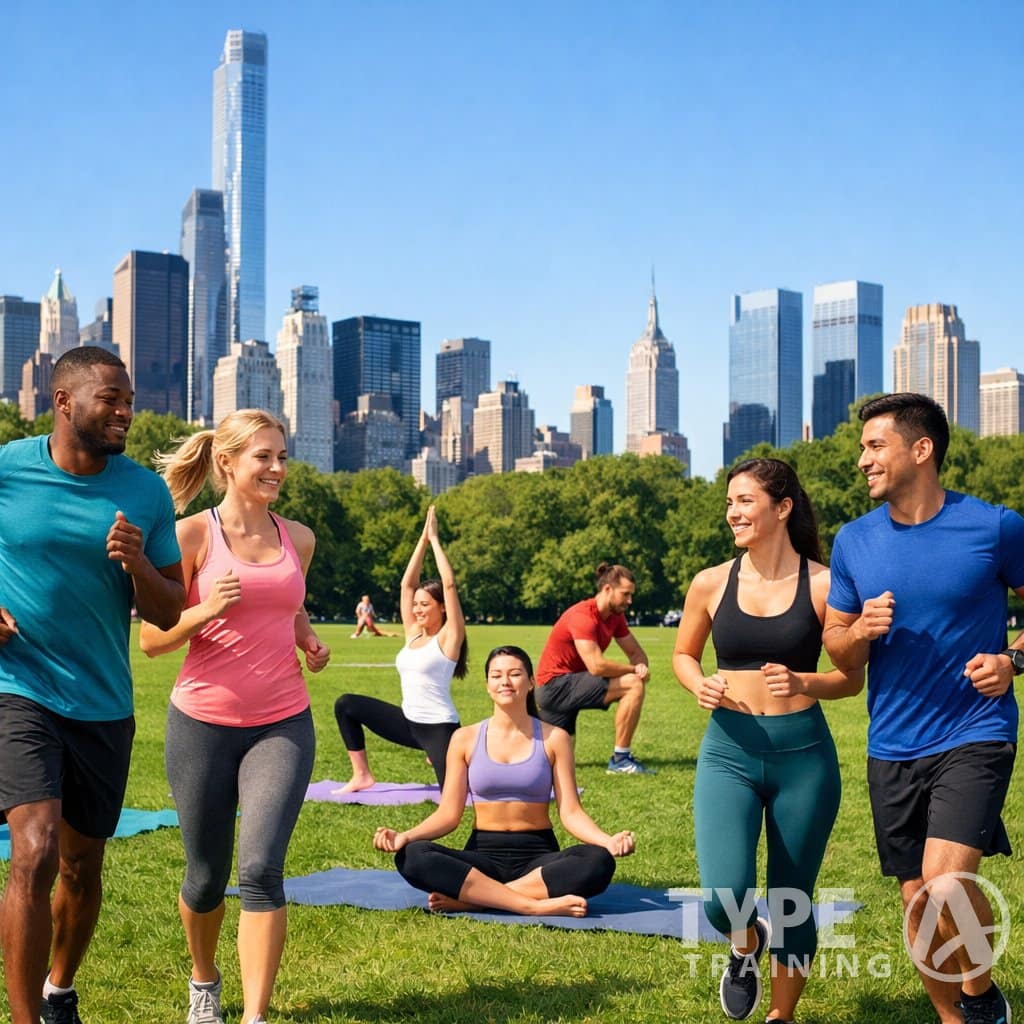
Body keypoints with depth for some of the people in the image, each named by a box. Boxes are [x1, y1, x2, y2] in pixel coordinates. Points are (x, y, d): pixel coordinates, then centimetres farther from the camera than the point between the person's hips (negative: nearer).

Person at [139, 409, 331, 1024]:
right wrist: (206, 611, -22)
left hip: (283, 725, 2)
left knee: (261, 869, -14)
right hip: (203, 724, -2)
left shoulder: (298, 539, 7)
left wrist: (309, 638, 6)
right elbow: (152, 640, -5)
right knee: (207, 877, 11)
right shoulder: (192, 536, -6)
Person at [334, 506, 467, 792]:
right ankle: (362, 776, 8)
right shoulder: (413, 634, 9)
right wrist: (423, 539, 5)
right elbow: (407, 583, 8)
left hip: (438, 728, -7)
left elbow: (449, 585, -16)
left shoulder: (448, 638, -8)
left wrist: (435, 539, -10)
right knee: (346, 705, 4)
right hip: (408, 723, 7)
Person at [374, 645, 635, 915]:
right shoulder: (466, 739, 5)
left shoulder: (553, 738, 4)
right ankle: (536, 906, -34)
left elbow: (570, 812, -2)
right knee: (412, 856, -30)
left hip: (538, 857, 0)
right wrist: (405, 836, -17)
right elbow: (448, 813, 2)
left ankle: (471, 899, -28)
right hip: (484, 854, 0)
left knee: (599, 862, -33)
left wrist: (608, 841, -21)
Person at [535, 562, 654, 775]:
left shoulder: (615, 616, 7)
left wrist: (641, 666, -13)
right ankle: (620, 759, -16)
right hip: (555, 685, -10)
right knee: (633, 685, -20)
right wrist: (634, 669, -16)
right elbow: (596, 666, -29)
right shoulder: (583, 616, -21)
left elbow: (636, 652, 12)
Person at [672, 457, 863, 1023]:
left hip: (802, 753, -1)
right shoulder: (711, 583, 1)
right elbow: (683, 654, 16)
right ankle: (746, 945, 23)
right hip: (728, 751, 1)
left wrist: (801, 682, -18)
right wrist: (700, 685, -6)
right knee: (723, 898, -14)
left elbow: (852, 677, 1)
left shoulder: (823, 584, -4)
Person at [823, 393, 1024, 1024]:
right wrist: (862, 630, -11)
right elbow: (838, 652, 11)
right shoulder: (854, 542, 3)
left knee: (944, 886, -21)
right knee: (917, 901, 11)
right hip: (893, 747, 5)